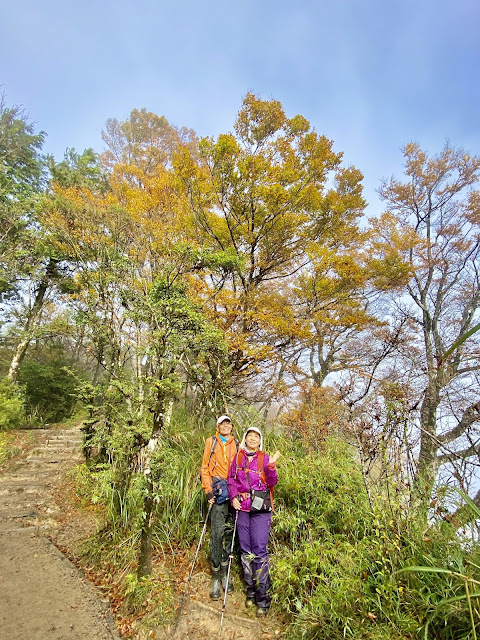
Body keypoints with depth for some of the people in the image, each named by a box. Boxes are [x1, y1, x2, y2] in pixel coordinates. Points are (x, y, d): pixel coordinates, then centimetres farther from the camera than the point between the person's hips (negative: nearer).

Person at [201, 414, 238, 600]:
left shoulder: (236, 444, 10)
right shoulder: (211, 442, 3)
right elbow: (205, 467, 2)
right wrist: (208, 490, -5)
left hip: (234, 492, 3)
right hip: (218, 490, -3)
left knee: (230, 531, 10)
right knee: (217, 533, -4)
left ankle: (225, 573, 25)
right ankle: (216, 578, 8)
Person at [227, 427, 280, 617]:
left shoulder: (264, 458, -1)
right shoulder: (238, 457, 4)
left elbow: (271, 483, -6)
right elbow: (231, 479, 9)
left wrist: (271, 466, -23)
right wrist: (233, 497, -5)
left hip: (261, 509, -2)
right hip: (242, 508, 3)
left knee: (260, 550, -4)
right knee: (245, 550, 12)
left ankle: (263, 598, 9)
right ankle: (250, 591, 29)